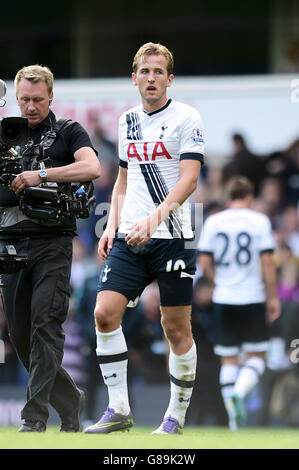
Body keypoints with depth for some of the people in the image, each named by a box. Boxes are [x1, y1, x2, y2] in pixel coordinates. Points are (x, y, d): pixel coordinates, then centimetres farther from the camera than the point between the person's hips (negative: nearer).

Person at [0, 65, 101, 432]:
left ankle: (35, 416, -17)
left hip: (51, 241, -5)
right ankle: (69, 401, 19)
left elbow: (92, 168, -13)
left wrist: (41, 175, -18)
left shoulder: (68, 132, 4)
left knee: (45, 323, -15)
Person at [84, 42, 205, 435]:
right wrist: (113, 225, 12)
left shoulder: (186, 118, -5)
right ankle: (118, 410, -2)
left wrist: (155, 217, -26)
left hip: (173, 237, -5)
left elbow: (188, 180, -13)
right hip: (129, 239, 5)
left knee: (176, 328, 0)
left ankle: (176, 417, 12)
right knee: (105, 312, -9)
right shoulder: (128, 121, 14)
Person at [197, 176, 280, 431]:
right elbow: (268, 262, -7)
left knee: (228, 359, 10)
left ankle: (234, 418, 4)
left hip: (223, 300, 2)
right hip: (252, 299, -2)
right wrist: (273, 297, 1)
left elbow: (204, 262, 0)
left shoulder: (212, 222, 3)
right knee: (256, 356, 6)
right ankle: (239, 393, -22)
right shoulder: (260, 221, -3)